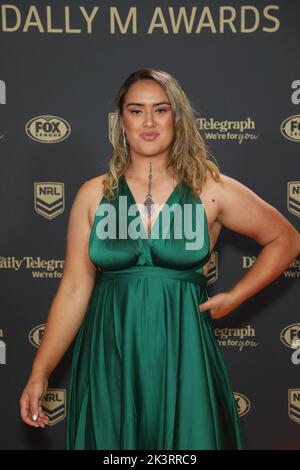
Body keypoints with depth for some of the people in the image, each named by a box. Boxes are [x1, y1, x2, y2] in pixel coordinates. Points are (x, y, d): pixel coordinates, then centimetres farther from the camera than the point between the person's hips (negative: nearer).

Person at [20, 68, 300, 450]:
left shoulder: (211, 190, -2)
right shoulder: (94, 194, 1)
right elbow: (74, 290, -1)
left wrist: (234, 297, 1)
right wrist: (39, 374, -6)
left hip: (182, 357, -1)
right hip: (109, 358, 1)